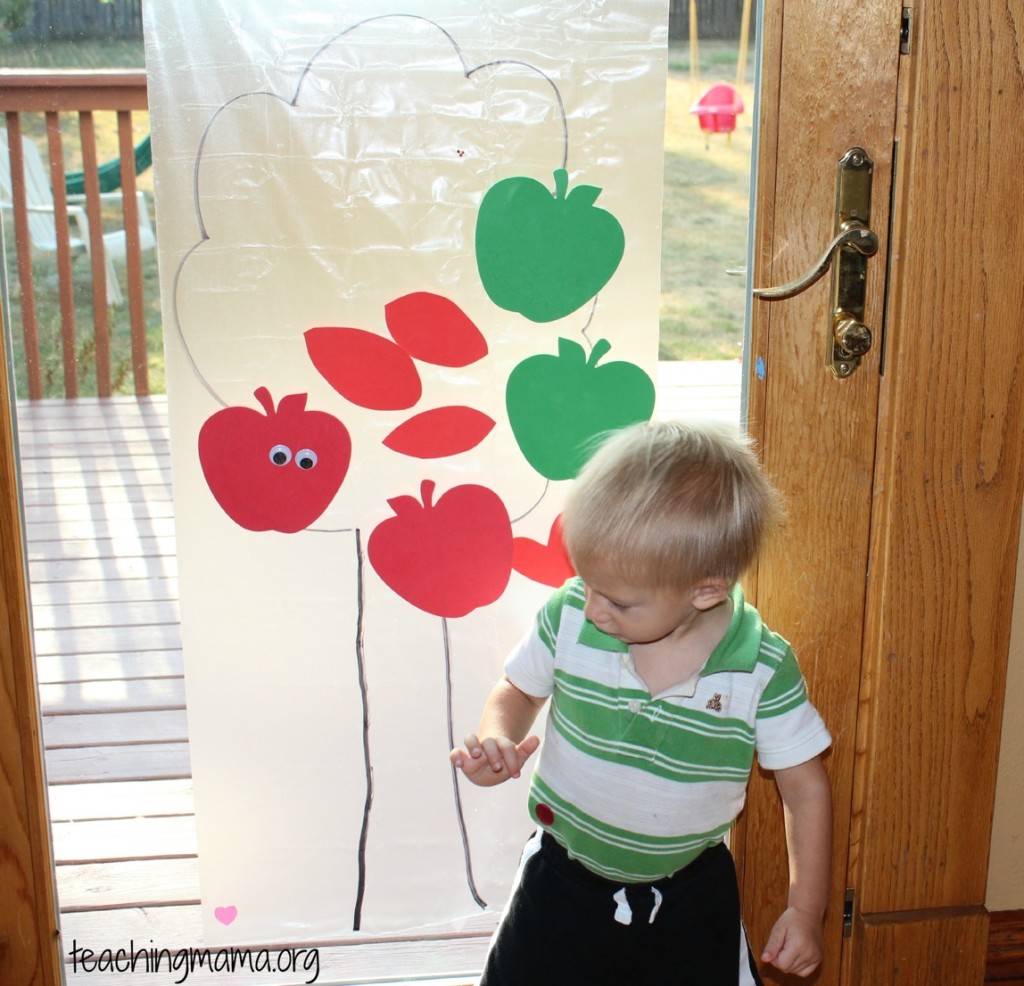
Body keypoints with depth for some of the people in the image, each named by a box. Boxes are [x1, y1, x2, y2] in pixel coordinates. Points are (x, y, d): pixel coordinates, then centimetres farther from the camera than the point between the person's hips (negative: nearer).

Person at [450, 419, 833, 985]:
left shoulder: (763, 672, -20)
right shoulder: (568, 617, -17)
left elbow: (805, 790, -7)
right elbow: (519, 689, 3)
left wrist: (805, 910, -6)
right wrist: (496, 742, -18)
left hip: (690, 896, -1)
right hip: (563, 876, 1)